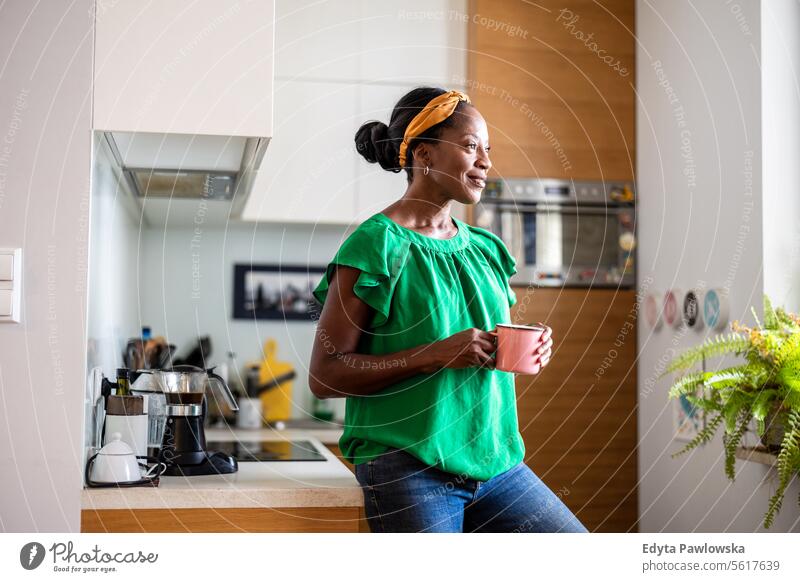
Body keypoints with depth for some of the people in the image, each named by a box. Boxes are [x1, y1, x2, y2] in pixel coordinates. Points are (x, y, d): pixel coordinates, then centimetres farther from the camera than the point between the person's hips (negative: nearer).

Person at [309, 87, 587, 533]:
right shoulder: (377, 245, -8)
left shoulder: (485, 248, 12)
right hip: (409, 470, -6)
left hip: (494, 459, 6)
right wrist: (432, 355, -20)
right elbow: (325, 375, -12)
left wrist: (529, 350, 0)